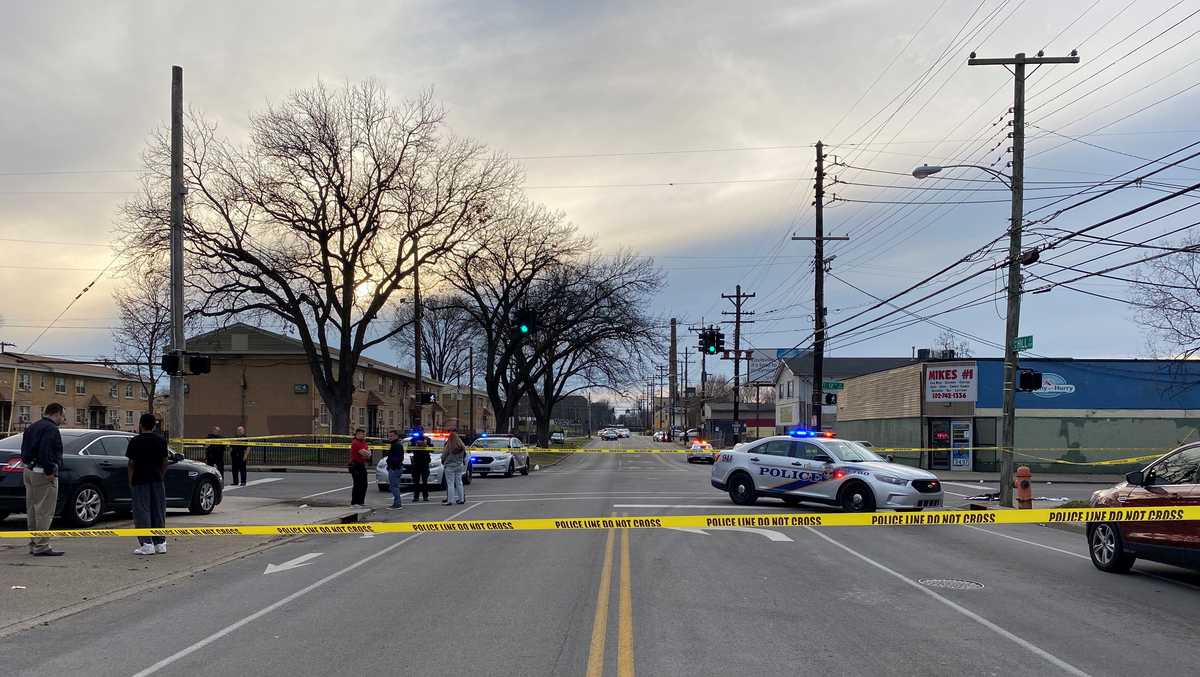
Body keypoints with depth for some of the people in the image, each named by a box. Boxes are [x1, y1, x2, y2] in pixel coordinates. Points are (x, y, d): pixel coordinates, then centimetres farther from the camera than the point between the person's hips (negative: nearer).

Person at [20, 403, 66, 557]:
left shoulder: (32, 428, 18)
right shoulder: (51, 429, -14)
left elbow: (24, 450, 21)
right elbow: (45, 451, -24)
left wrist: (28, 464, 18)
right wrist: (49, 472, -20)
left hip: (28, 471, 10)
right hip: (43, 473, -10)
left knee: (32, 510, 15)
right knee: (44, 512, -7)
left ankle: (33, 544, 21)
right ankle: (41, 546, -6)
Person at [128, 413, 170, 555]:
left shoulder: (136, 441, -5)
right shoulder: (161, 441, 7)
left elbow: (131, 463, -6)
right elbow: (164, 462, 7)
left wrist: (130, 481, 2)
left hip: (140, 480, -4)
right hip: (157, 480, 4)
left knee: (142, 512, -1)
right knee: (158, 512, 9)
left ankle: (146, 544, -5)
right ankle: (160, 543, 12)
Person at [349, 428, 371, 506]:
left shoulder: (363, 442, 16)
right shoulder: (355, 443, -15)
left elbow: (368, 452, 7)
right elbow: (364, 453, -21)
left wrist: (367, 453, -14)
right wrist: (368, 453, 0)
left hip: (362, 465, 9)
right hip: (356, 465, -9)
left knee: (364, 485, 10)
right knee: (357, 484, -8)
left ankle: (361, 501, 18)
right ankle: (354, 502, -3)